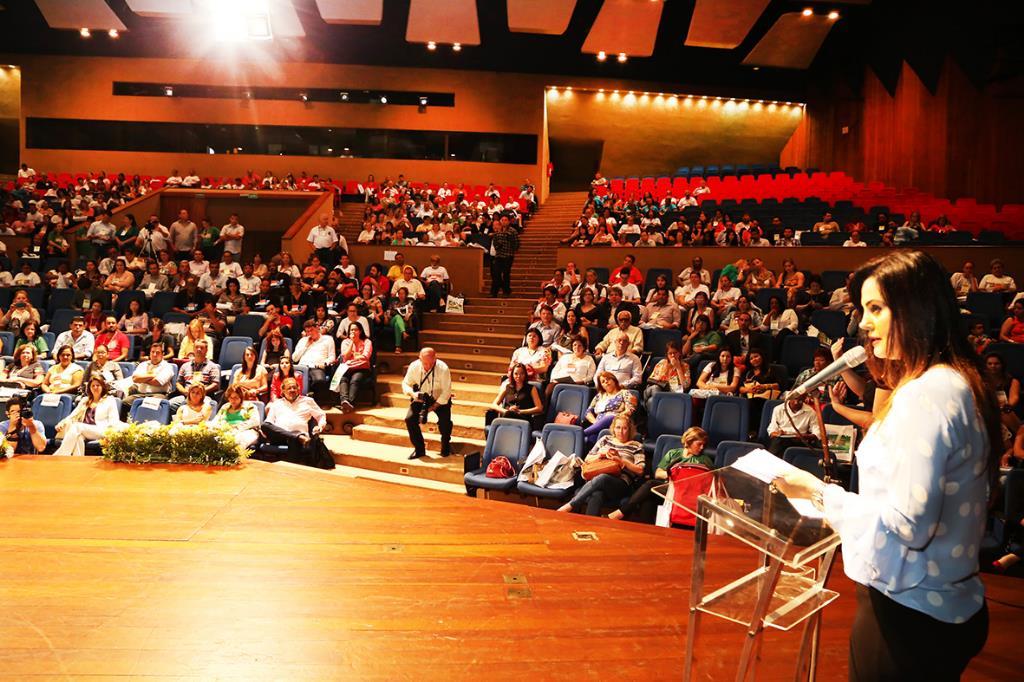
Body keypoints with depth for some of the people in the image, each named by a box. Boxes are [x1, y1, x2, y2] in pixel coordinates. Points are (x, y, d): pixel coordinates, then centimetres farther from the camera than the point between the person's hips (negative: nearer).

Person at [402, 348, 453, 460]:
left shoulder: (443, 369, -26)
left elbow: (446, 392, -21)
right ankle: (419, 449, 2)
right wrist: (412, 393, -26)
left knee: (445, 421, -24)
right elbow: (406, 384, -5)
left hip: (439, 399, -2)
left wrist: (433, 406, -25)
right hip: (420, 398, 3)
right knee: (410, 419, -18)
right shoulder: (414, 366, -18)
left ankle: (445, 446, 8)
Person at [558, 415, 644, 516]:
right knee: (596, 495, -39)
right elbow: (587, 459, 24)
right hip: (596, 478, 2)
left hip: (621, 483, -2)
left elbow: (640, 470, 5)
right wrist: (601, 455, 4)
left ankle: (569, 506, -40)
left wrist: (621, 460, -5)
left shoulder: (637, 446, 17)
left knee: (601, 478, -40)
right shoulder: (605, 439, 25)